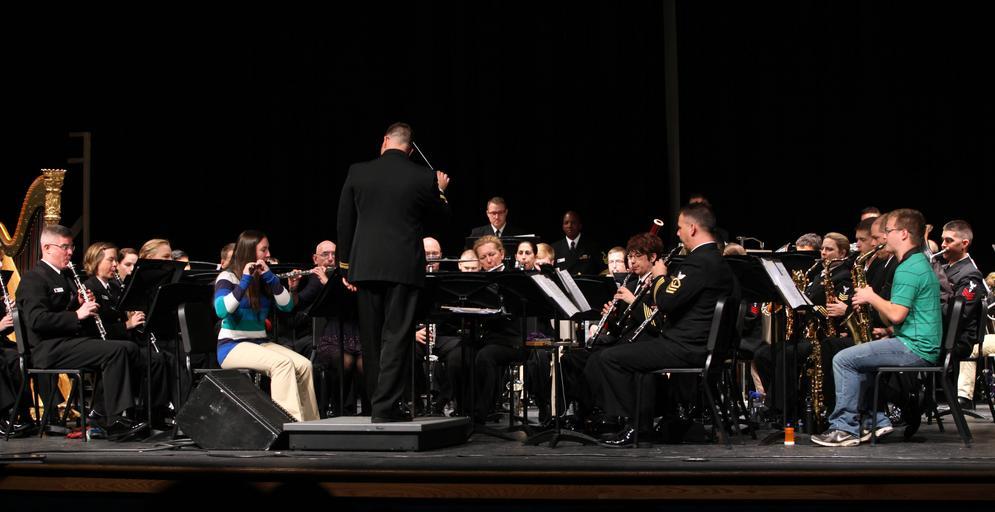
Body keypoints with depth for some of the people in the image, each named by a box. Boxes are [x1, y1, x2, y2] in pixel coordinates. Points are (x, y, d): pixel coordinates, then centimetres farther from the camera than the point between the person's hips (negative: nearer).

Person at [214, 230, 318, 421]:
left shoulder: (264, 279, 13)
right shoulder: (228, 277, -4)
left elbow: (287, 306, 1)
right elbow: (221, 310, -22)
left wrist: (270, 277, -8)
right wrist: (245, 281, -22)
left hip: (260, 342, 6)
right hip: (232, 346, -6)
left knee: (304, 365, -19)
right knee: (282, 363, -31)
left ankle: (309, 424, -15)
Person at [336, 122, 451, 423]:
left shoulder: (357, 173, 2)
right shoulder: (424, 178, -4)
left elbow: (344, 221, 5)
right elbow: (440, 216, 10)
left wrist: (345, 266, 12)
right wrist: (440, 192, 30)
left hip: (365, 266, 2)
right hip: (404, 267, -2)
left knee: (371, 338, 12)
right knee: (396, 337, -1)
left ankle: (378, 401, 19)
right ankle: (387, 406, -6)